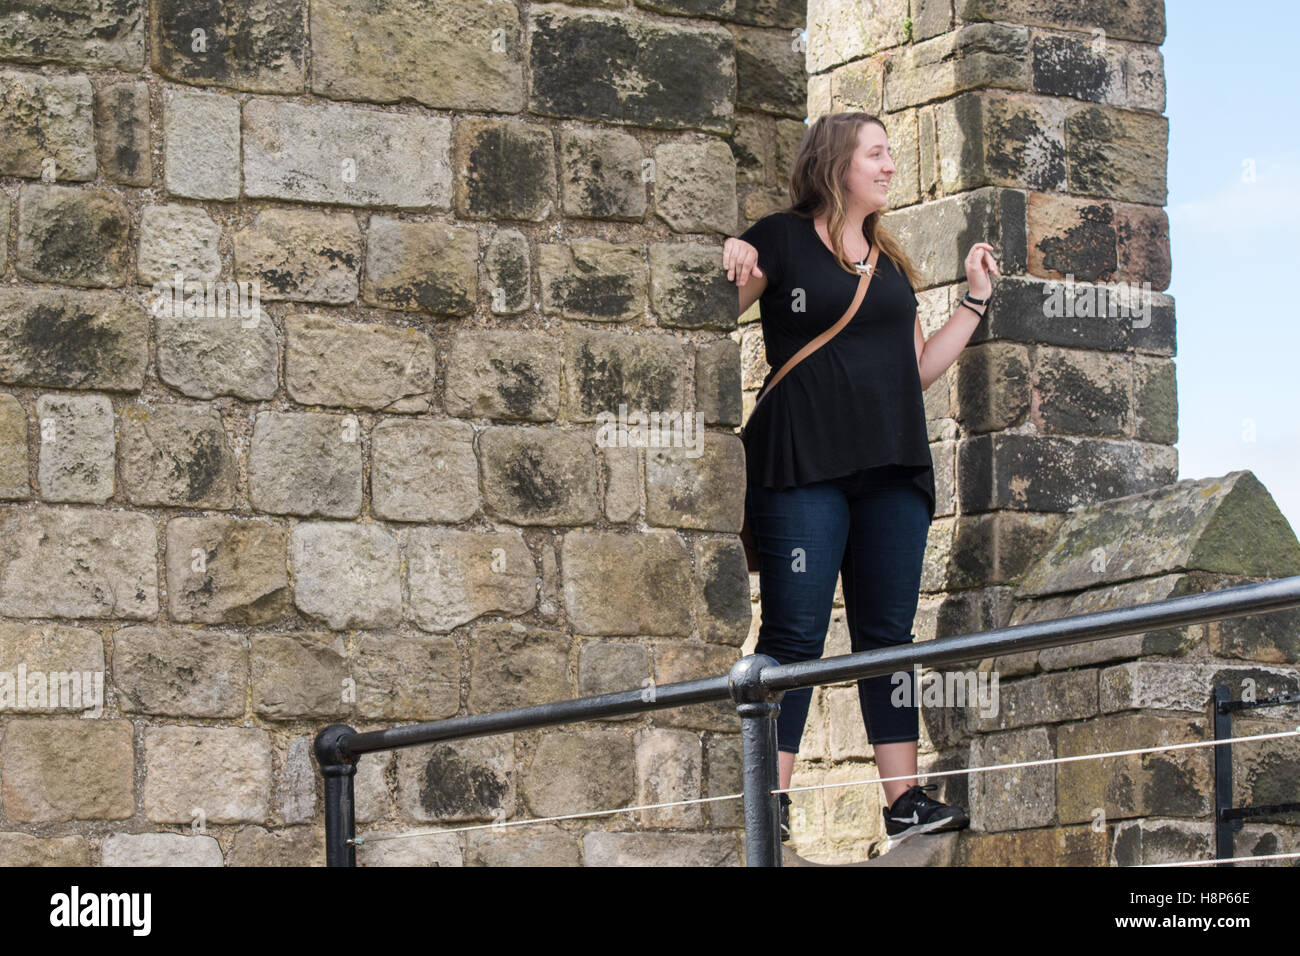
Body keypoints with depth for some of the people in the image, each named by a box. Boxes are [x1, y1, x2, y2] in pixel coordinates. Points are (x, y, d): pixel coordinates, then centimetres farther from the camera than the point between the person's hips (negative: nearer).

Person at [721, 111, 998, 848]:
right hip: (803, 467, -6)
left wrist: (975, 300, 21)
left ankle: (906, 800, 4)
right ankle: (771, 802, -8)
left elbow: (919, 369, 22)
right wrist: (731, 278, -21)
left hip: (892, 469, 6)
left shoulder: (891, 261, 20)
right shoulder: (781, 240, 1)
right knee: (795, 633, -9)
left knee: (889, 632, 4)